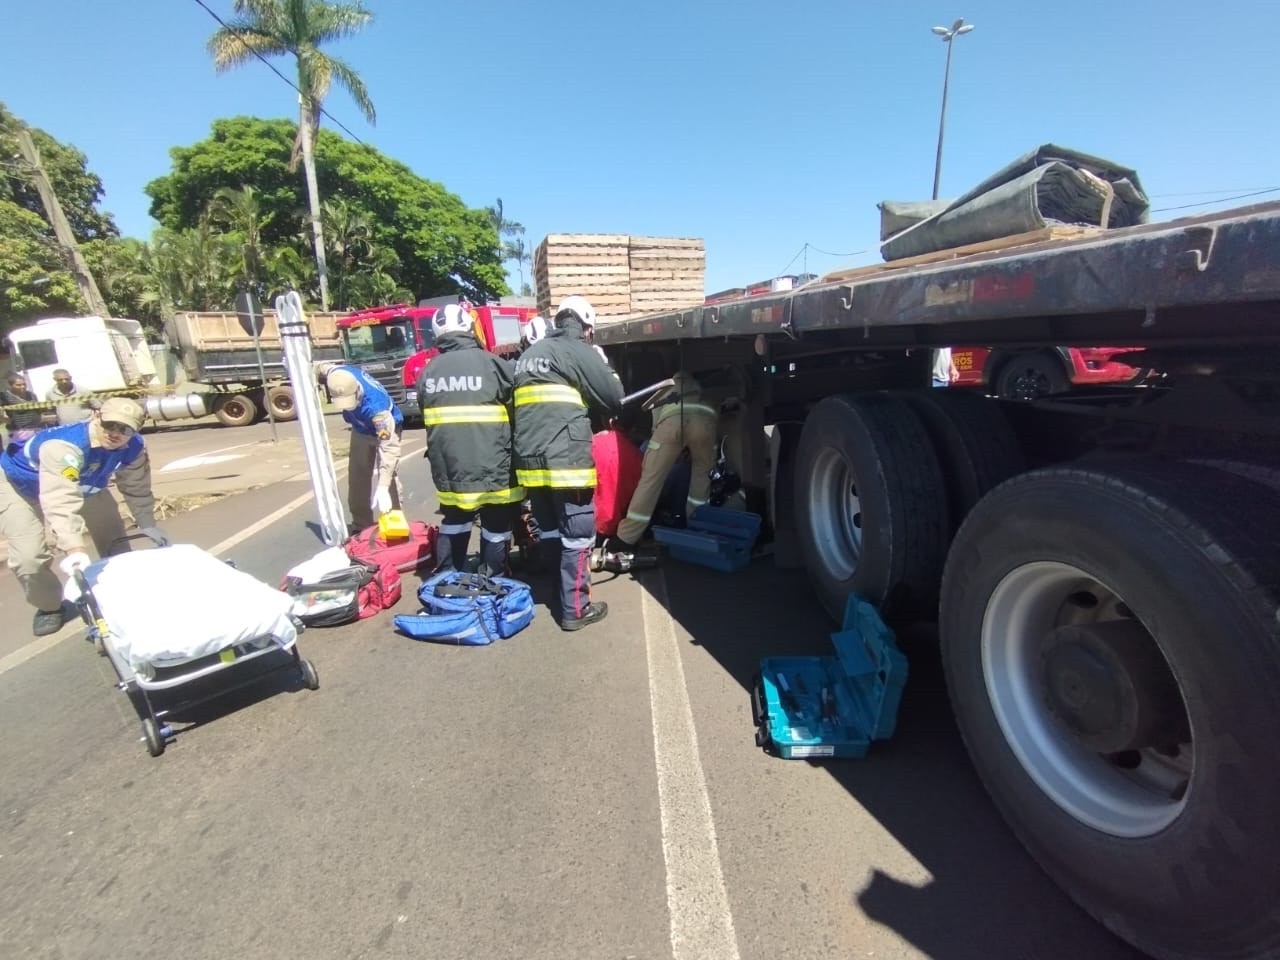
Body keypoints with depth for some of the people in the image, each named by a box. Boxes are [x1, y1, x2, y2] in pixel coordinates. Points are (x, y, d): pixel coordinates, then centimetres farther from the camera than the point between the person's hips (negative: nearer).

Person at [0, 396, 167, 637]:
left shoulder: (134, 448, -25)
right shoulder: (63, 445, -45)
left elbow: (137, 488, -10)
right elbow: (60, 501, -54)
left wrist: (148, 525, -14)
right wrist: (73, 549, -62)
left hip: (83, 484, 5)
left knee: (114, 540, 6)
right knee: (29, 556, -15)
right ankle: (49, 607, 12)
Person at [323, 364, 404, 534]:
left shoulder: (375, 405, -46)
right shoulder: (335, 374, -30)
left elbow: (389, 446, -48)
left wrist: (382, 487, -53)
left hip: (386, 429, -6)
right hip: (360, 430, 6)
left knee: (387, 476, -19)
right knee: (357, 478, 7)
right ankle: (361, 526, 17)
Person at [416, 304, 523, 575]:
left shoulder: (427, 372, 5)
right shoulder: (493, 365, -10)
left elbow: (426, 417, 13)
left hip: (448, 469, 5)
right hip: (493, 468, -5)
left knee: (453, 527, 21)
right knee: (495, 532, 9)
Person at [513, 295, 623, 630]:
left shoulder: (529, 355, 20)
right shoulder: (579, 352, -3)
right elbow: (613, 400, -3)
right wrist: (611, 375, 20)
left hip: (531, 461, 8)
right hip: (566, 461, -7)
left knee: (549, 532, 19)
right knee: (577, 537, 1)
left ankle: (552, 590, 31)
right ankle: (575, 609, 6)